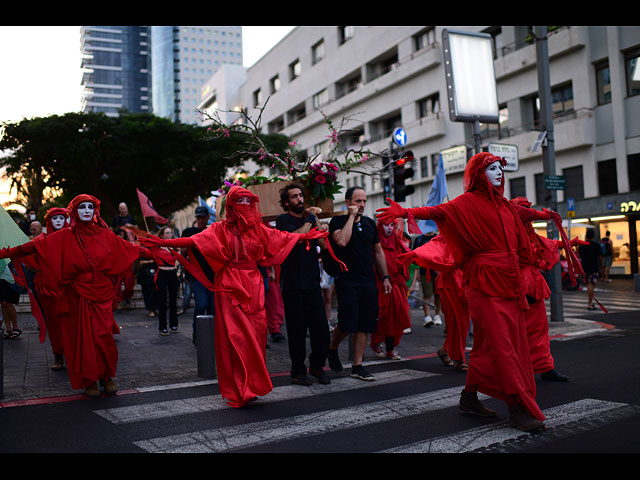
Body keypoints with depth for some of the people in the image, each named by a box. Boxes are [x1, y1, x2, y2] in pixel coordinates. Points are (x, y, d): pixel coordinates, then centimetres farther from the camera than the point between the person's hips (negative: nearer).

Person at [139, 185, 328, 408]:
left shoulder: (258, 228, 14)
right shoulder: (221, 228, 1)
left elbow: (283, 237, 20)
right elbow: (195, 240, -8)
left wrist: (308, 236, 24)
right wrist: (164, 243, -19)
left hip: (254, 285, 4)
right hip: (231, 286, -4)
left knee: (256, 333, 0)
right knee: (236, 335, -8)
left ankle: (252, 385, 12)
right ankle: (238, 390, -2)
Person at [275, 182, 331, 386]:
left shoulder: (309, 218, 16)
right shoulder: (283, 220, -2)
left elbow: (324, 244, 9)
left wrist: (317, 221, -6)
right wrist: (310, 219, -10)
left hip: (312, 283, 5)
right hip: (293, 286, -5)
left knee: (321, 328, 2)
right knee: (297, 331, 1)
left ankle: (317, 366, 21)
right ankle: (298, 371, 14)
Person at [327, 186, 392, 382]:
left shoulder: (369, 223, 14)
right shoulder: (338, 221, -3)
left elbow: (378, 252, 19)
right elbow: (342, 241, -25)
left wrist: (385, 277, 14)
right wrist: (352, 216, -16)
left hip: (368, 281, 5)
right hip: (347, 281, -5)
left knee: (364, 325, 4)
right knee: (347, 323, -9)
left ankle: (357, 366, 11)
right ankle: (332, 348, 22)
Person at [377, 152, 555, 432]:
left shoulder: (503, 204, 18)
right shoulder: (468, 202, -5)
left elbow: (524, 213, 39)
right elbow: (439, 211, -20)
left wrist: (544, 214, 59)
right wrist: (406, 212, -37)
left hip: (509, 281, 8)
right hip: (486, 281, -8)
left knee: (488, 343, 10)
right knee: (501, 342, -9)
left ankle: (469, 398, 21)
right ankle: (517, 409, -6)